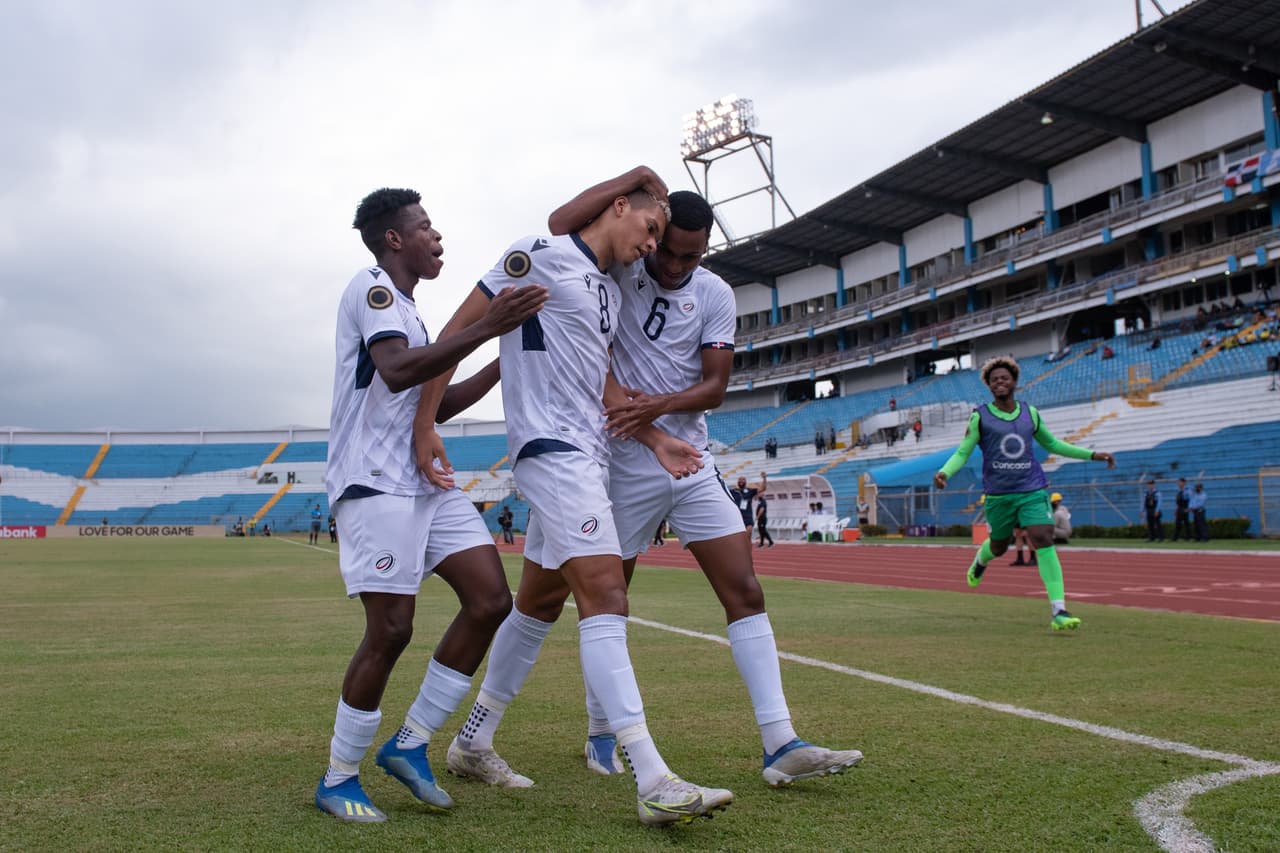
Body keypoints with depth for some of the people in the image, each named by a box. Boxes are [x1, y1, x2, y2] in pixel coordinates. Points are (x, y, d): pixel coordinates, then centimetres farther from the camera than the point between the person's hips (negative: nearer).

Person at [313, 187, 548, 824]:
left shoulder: (402, 308, 24)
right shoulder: (371, 287, -5)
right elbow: (396, 371, -24)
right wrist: (485, 328, -27)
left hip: (426, 482, 9)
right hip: (376, 484, -9)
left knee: (491, 601, 0)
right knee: (390, 629, -10)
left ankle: (409, 746, 10)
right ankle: (337, 780, 9)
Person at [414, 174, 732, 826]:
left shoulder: (609, 291, 20)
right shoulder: (544, 254, -5)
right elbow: (456, 331, -7)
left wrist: (656, 441, 14)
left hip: (588, 455, 10)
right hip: (552, 449, -10)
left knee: (538, 598, 15)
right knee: (605, 597, -17)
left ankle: (473, 743, 29)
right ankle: (652, 783, -19)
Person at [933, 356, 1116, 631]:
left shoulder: (1030, 413, 7)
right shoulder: (980, 417, -2)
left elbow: (1052, 444, 21)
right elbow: (962, 452, -1)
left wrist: (1092, 454, 17)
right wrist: (944, 472, -21)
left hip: (1032, 490, 1)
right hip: (998, 494, -1)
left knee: (1043, 540, -15)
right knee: (999, 546, 14)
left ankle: (1059, 611, -16)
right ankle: (980, 560, 54)